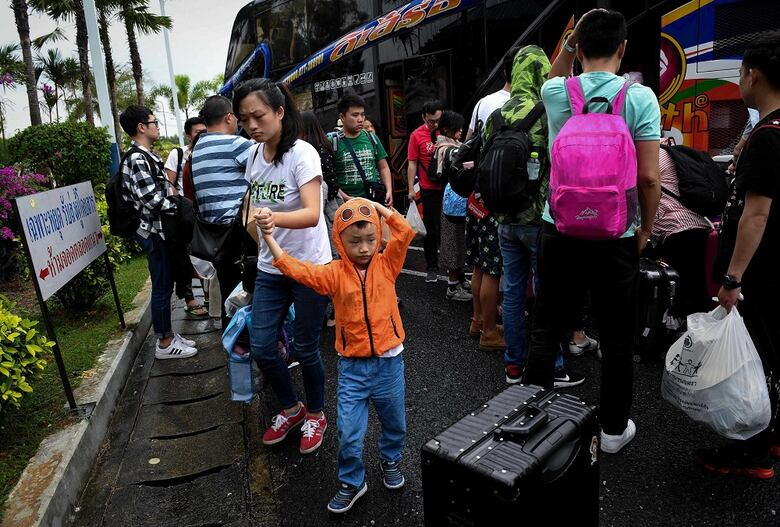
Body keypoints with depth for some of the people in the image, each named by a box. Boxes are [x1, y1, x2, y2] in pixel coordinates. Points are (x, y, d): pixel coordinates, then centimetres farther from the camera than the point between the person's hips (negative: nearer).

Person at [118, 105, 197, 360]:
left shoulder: (146, 156, 13)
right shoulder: (137, 158, -17)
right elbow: (152, 200, -23)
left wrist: (177, 204, 7)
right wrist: (180, 207, -12)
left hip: (159, 229, 10)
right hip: (155, 231, -10)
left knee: (165, 285, 16)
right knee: (162, 287, 0)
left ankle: (168, 334, 28)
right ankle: (164, 343, 11)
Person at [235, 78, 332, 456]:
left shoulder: (302, 154, -17)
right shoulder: (253, 156, 3)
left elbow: (312, 214, -30)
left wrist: (275, 218, -47)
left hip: (309, 267, -6)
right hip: (270, 269, 6)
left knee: (306, 349, 6)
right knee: (261, 348, 6)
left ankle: (315, 414, 32)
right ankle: (291, 409, 33)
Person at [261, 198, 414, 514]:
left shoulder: (386, 264, -4)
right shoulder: (335, 273, -7)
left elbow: (405, 233, -15)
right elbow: (296, 270, -15)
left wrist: (375, 206, -13)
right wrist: (268, 238, -20)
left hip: (388, 361, 1)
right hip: (352, 366, -1)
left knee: (394, 422, 21)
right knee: (349, 433, 4)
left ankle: (390, 460, 50)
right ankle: (351, 482, 29)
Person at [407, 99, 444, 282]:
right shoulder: (417, 135, -3)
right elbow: (412, 164, -2)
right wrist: (411, 189, -6)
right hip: (429, 189, -2)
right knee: (432, 230, 5)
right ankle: (432, 267, 17)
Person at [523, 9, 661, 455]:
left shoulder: (556, 93, 1)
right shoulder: (640, 97, -7)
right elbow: (649, 177, -9)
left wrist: (571, 40, 19)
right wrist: (645, 230, 4)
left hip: (560, 231, 3)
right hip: (615, 237, -2)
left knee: (547, 332, 12)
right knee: (618, 339, 12)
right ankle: (614, 430, 27)